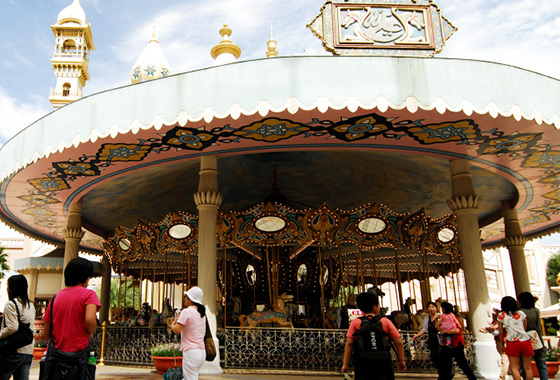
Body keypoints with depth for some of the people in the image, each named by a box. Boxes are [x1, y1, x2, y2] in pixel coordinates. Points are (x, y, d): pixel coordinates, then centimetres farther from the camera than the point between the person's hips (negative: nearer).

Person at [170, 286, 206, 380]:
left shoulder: (186, 311, -12)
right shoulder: (202, 313, 13)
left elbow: (176, 330, -19)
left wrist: (172, 324, 5)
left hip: (191, 352, -8)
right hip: (202, 351, 8)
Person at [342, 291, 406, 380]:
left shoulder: (355, 322, 1)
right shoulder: (385, 321, 2)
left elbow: (349, 344, -4)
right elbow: (399, 342, 1)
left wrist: (346, 364, 1)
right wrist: (401, 361, 12)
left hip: (362, 363, 0)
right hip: (383, 363, 0)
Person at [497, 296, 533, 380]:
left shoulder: (501, 316, 4)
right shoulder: (521, 313, 10)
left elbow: (501, 333, 7)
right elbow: (525, 328, 13)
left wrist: (501, 345, 16)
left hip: (512, 342, -2)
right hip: (525, 341, 3)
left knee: (515, 368, 2)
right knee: (527, 367, 11)